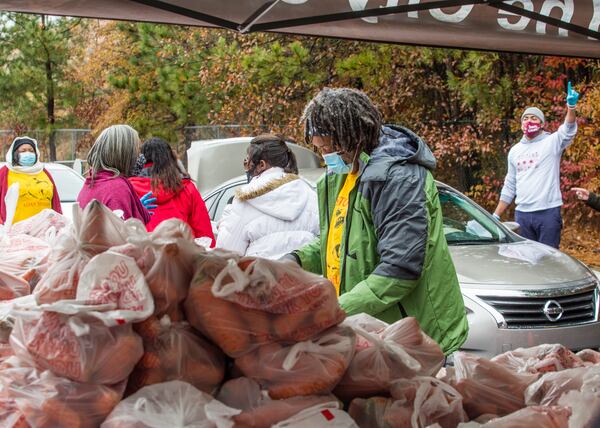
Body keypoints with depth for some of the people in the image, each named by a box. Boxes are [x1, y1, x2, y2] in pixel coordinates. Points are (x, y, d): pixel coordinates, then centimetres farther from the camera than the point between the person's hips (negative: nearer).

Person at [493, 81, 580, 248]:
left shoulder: (552, 142, 1)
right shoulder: (515, 151, 15)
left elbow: (568, 131, -21)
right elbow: (509, 187, 19)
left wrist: (571, 106, -39)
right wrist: (496, 216, 15)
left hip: (548, 212, -4)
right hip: (522, 214, 5)